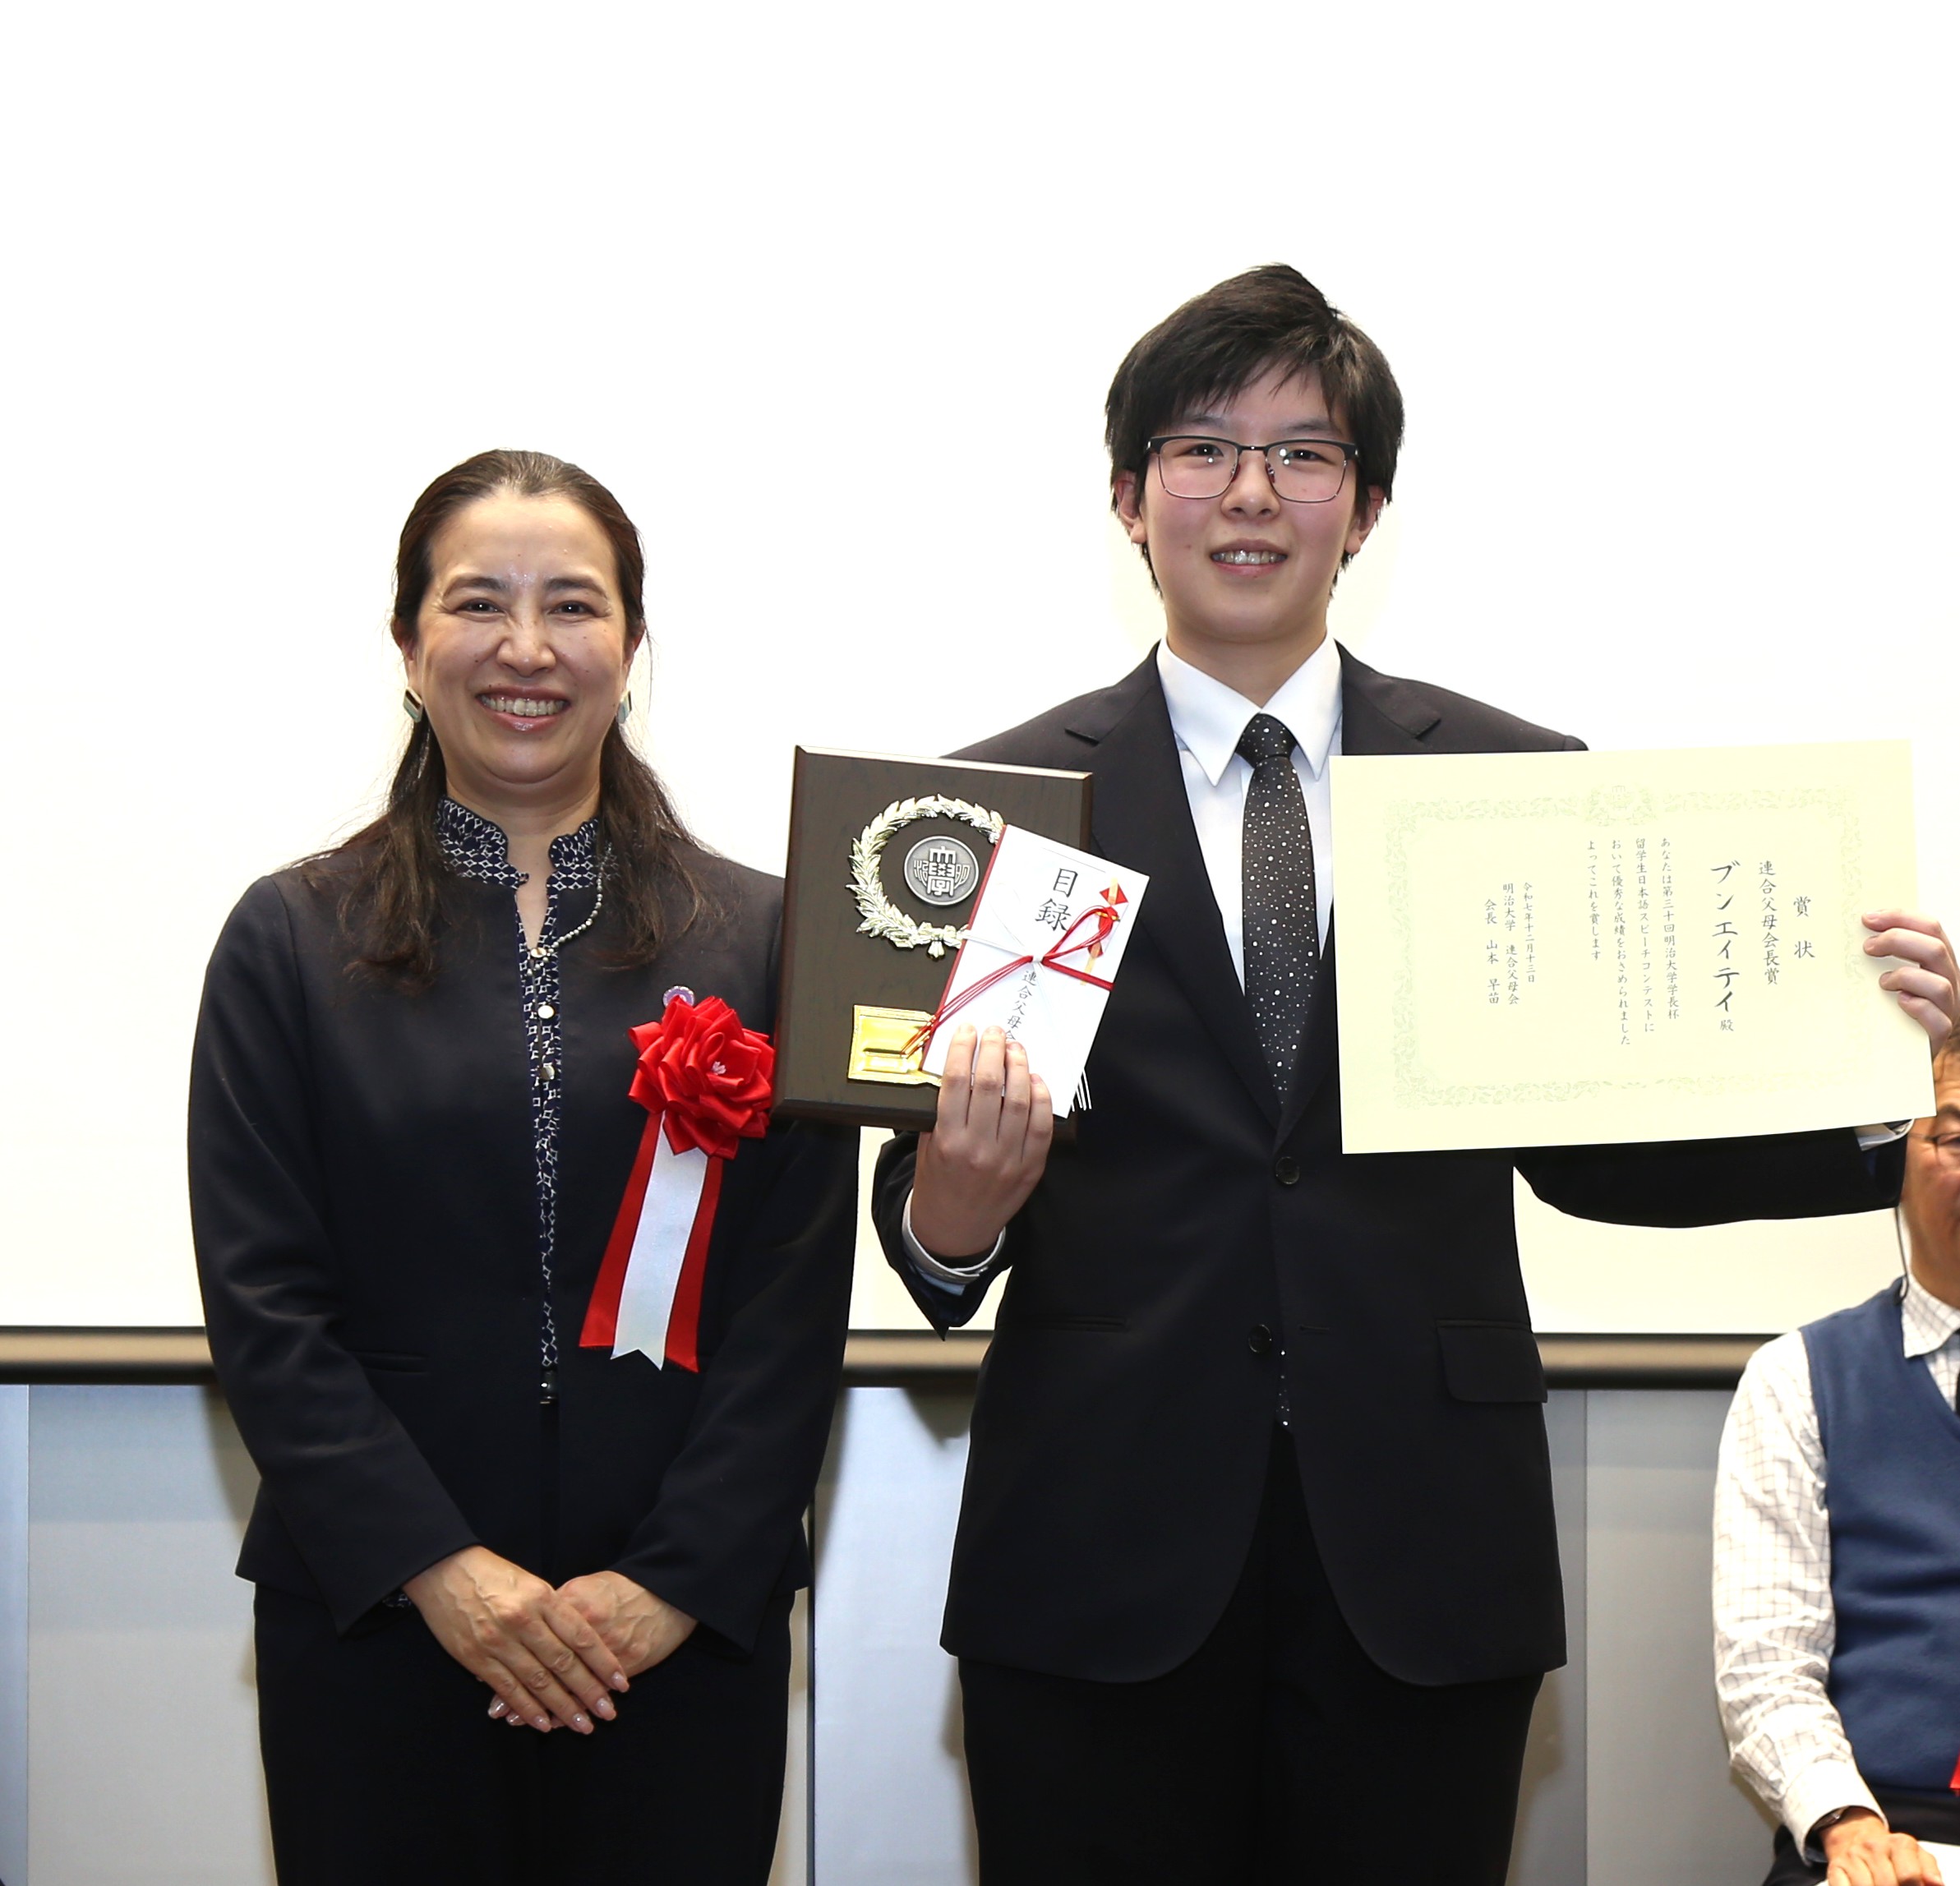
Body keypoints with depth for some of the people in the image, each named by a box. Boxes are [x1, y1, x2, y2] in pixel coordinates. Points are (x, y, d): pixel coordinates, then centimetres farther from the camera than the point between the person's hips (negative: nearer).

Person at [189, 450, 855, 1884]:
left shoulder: (761, 938, 5)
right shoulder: (293, 940, 4)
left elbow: (796, 1300, 0)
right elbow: (262, 1304, -2)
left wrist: (675, 1580, -9)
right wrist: (439, 1566, -11)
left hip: (687, 1626, 0)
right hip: (375, 1623, 0)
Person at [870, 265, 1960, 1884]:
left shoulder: (1518, 782, 5)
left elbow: (1582, 1143, 8)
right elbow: (926, 1196, 2)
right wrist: (952, 1207, -22)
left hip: (1423, 1566, 1)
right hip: (1104, 1559, -1)